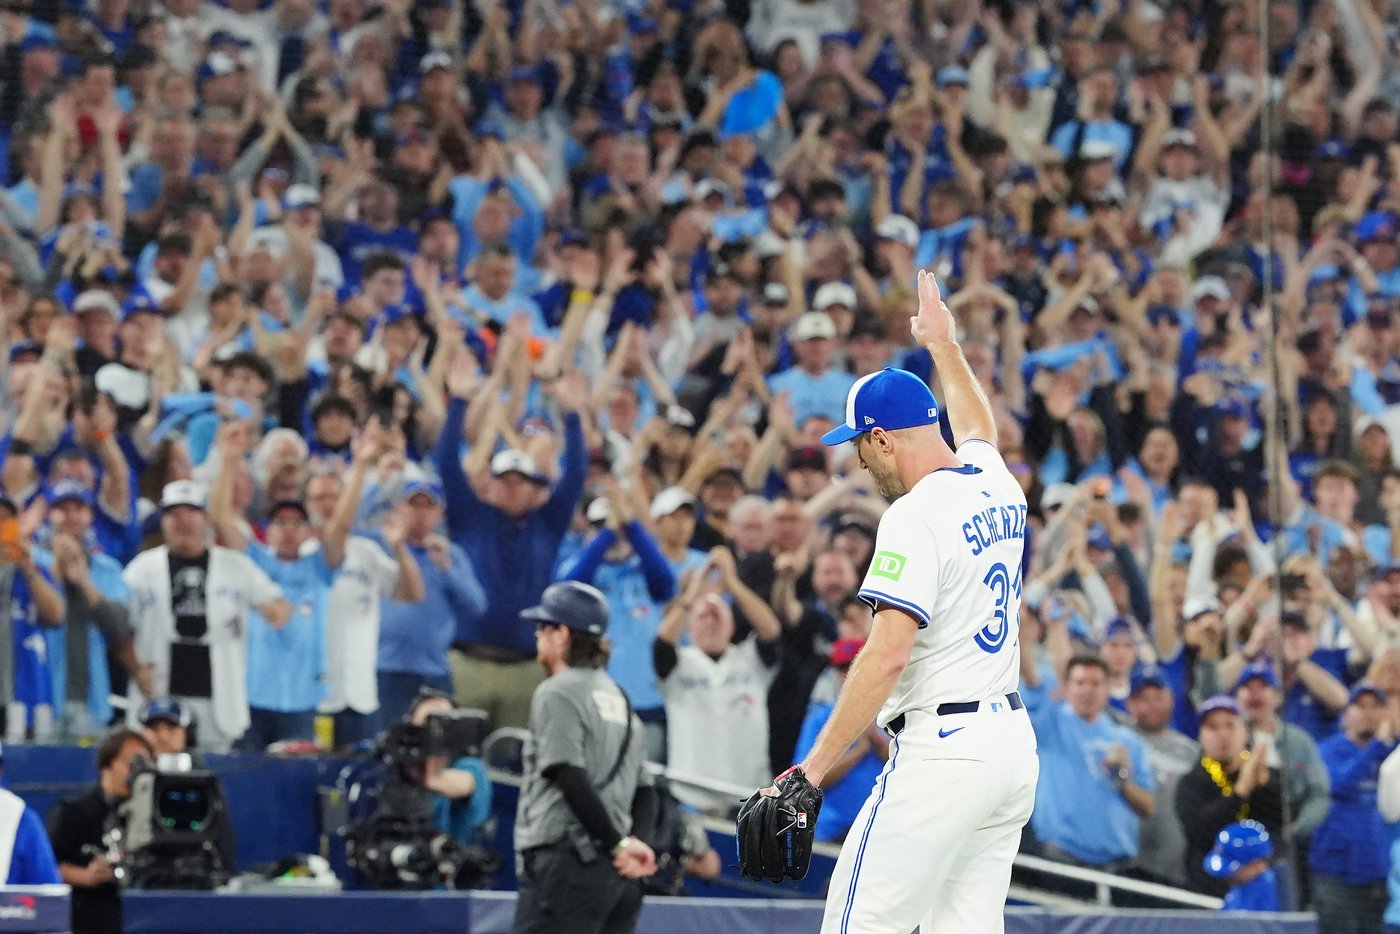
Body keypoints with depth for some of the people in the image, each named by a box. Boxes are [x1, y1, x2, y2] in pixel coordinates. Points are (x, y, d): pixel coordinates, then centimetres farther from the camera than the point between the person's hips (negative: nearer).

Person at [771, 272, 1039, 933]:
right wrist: (943, 343, 54)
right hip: (1013, 744, 9)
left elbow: (887, 655, -23)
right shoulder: (999, 488, 11)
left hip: (942, 751, -9)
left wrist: (813, 768, -23)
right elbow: (976, 428, 38)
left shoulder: (916, 517, -14)